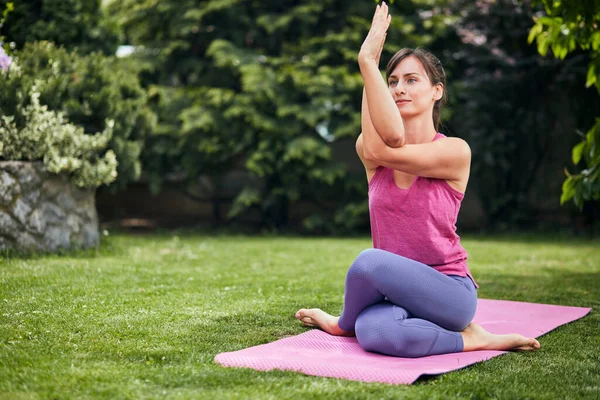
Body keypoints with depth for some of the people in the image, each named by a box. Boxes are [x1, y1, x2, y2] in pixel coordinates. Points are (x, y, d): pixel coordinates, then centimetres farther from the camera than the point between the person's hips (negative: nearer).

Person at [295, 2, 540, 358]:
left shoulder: (455, 152, -7)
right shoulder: (367, 148, 4)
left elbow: (387, 152, -22)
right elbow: (390, 138, -22)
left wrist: (368, 61, -22)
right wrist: (370, 60, -24)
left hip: (448, 293, -3)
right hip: (395, 292, 3)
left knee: (370, 261, -33)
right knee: (374, 333, -34)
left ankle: (344, 323, 1)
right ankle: (469, 339, -8)